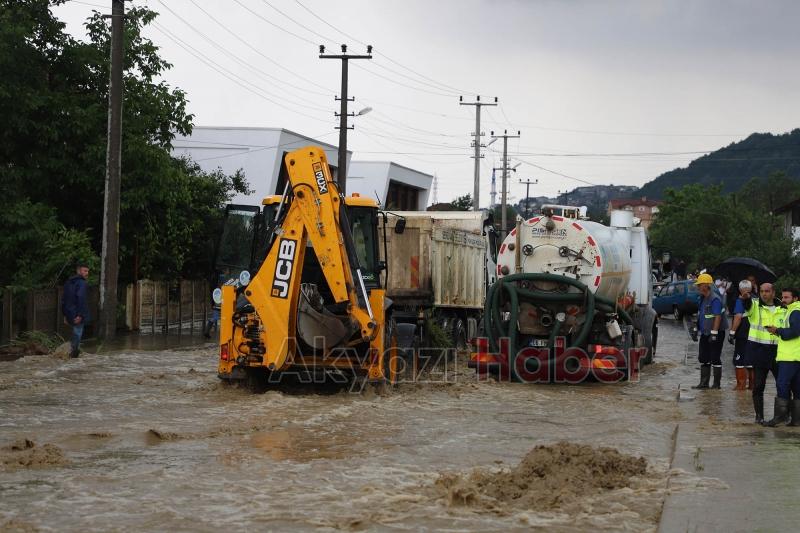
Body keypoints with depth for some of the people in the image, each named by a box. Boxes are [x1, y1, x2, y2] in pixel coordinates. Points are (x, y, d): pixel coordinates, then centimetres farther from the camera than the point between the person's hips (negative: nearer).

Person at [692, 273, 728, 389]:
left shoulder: (715, 299, -18)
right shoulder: (703, 299, 12)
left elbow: (718, 317, -22)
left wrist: (714, 333, -25)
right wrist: (697, 329, 20)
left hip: (716, 334, -10)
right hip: (705, 334, 10)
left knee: (715, 359, -3)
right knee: (703, 358, 11)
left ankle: (716, 384, 4)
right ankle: (704, 383, 16)